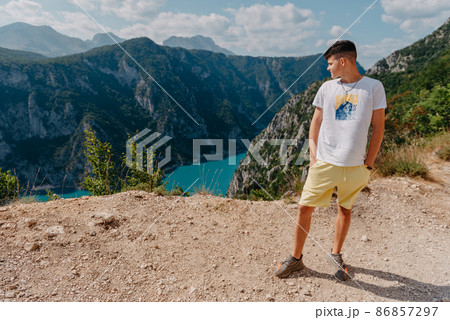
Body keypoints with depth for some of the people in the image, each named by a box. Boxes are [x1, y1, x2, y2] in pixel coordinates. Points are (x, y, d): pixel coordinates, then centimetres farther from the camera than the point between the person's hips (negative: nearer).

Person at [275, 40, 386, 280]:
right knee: (305, 208, 1)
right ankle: (296, 258, 18)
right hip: (324, 162, 1)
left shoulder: (373, 87, 0)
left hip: (355, 166, -1)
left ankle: (335, 255, 34)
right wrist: (313, 155, 2)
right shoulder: (327, 87, 7)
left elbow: (378, 128, 2)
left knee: (345, 210, 12)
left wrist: (368, 164, -2)